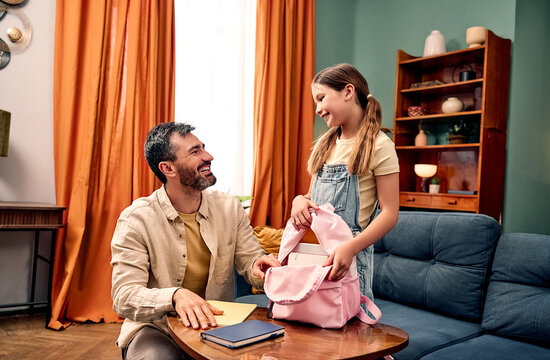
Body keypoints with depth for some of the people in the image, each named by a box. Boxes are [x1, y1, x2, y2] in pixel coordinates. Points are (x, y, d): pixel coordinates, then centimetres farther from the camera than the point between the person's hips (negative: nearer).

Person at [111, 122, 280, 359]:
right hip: (157, 330, -3)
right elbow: (124, 297, -18)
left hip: (216, 326, 3)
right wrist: (176, 295, -37)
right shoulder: (136, 220, -12)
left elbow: (250, 262, 4)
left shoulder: (230, 208, -1)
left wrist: (259, 267, -21)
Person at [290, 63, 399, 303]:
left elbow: (389, 213, -13)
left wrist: (350, 248, -26)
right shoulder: (325, 145, 13)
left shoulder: (378, 145, -8)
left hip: (346, 255, -6)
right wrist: (299, 201, -6)